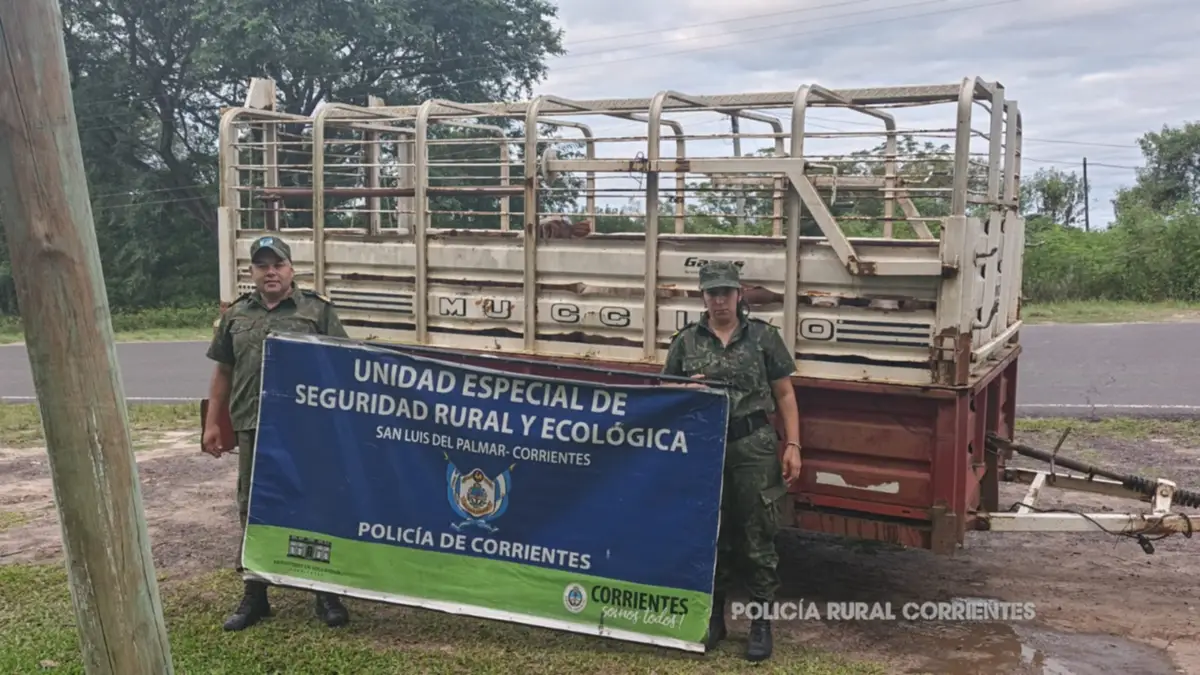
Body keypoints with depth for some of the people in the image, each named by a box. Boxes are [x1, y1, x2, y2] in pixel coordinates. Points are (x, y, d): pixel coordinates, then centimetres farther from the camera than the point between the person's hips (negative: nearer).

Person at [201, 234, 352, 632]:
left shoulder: (318, 311, 1)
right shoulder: (236, 316, 12)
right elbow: (223, 372, 15)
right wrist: (212, 423, 11)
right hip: (253, 429, 3)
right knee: (253, 511, 10)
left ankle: (326, 594, 16)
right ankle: (254, 596, 23)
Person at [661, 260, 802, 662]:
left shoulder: (764, 336, 3)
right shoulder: (686, 341, 7)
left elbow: (784, 395, 3)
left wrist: (792, 445, -4)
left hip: (754, 446, -2)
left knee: (757, 536, 2)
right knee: (709, 534, 10)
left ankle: (761, 622, 13)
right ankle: (713, 617, 24)